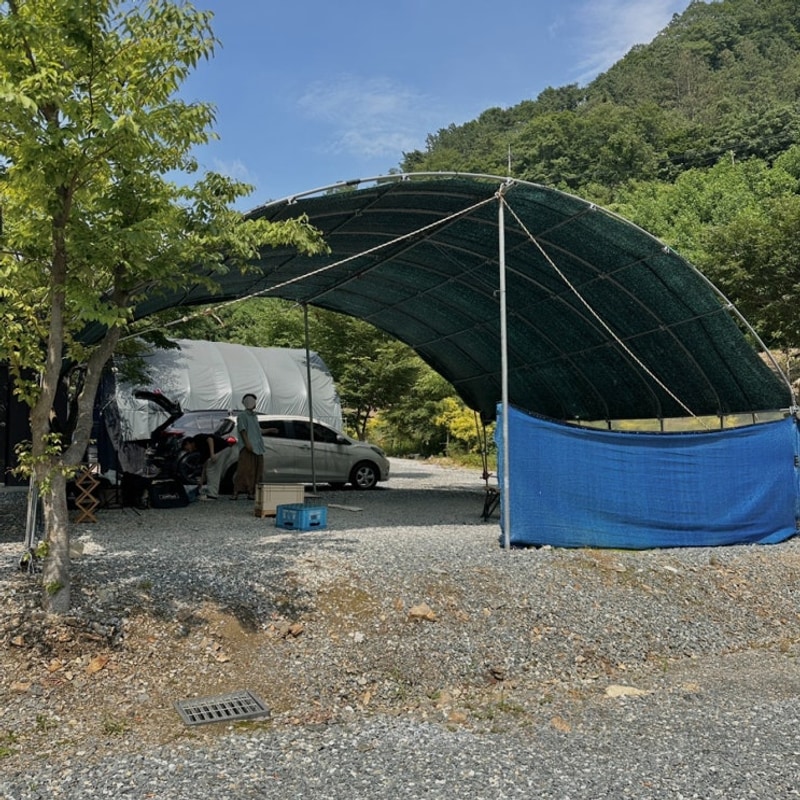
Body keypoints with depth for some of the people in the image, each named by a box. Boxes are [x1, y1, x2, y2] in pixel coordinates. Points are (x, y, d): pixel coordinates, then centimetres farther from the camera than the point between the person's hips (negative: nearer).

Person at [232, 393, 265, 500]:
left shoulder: (255, 416, 21)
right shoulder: (242, 416, -2)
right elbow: (242, 430, -12)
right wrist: (247, 443, -21)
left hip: (257, 448, 8)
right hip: (247, 447, -8)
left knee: (257, 471, 5)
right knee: (244, 470, -14)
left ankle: (251, 492, 9)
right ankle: (236, 492, -14)